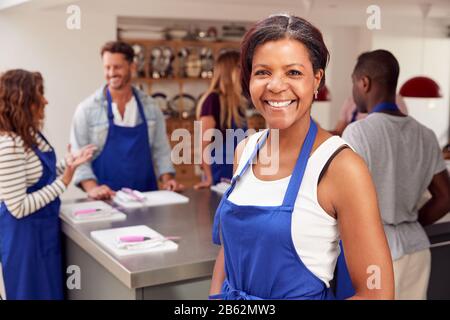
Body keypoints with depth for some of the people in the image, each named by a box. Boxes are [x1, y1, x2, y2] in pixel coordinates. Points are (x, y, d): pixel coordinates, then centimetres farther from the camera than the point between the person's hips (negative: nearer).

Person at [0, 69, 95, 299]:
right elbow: (19, 207, -24)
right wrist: (63, 182, -23)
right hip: (25, 235, -9)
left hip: (44, 228, 9)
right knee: (34, 293, 8)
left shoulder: (30, 133, 4)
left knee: (52, 290, 21)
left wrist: (69, 164, 2)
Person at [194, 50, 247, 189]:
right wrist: (209, 178, -20)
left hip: (238, 176, 8)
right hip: (221, 177, -7)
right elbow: (203, 143, -18)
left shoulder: (237, 102, 9)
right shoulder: (213, 99, -14)